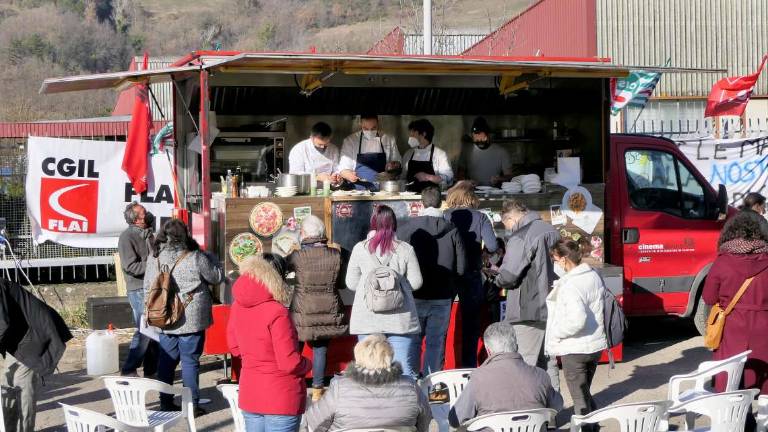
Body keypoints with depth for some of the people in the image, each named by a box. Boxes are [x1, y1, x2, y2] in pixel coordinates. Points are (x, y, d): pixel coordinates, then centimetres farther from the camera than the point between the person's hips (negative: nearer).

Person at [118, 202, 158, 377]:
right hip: (139, 289, -8)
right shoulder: (127, 237, -11)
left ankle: (152, 369, 19)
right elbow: (130, 266, -19)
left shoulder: (148, 234, 14)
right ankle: (129, 371, -3)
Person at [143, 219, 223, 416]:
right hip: (190, 320, -4)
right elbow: (217, 277, 0)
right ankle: (192, 405, 4)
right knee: (190, 360, 1)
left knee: (166, 359, 13)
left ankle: (165, 402, 18)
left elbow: (147, 288, 9)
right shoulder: (195, 258, -12)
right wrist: (211, 259, 17)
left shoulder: (154, 259, 2)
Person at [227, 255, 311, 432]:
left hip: (249, 395, 6)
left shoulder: (237, 307, -1)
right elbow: (289, 363, -19)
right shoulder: (276, 312, -21)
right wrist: (308, 364, 0)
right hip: (281, 398, -6)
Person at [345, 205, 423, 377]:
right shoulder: (405, 249, -3)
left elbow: (351, 283, 4)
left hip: (368, 318, 0)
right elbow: (415, 282, 1)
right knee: (405, 370, 1)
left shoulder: (360, 249, -2)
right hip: (400, 317, 0)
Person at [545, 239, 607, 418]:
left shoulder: (570, 285, -23)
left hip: (575, 349, -8)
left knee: (580, 398, 4)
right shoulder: (595, 276, 2)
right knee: (586, 393, 22)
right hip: (596, 345, 8)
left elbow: (577, 319, -31)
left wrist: (557, 333, -16)